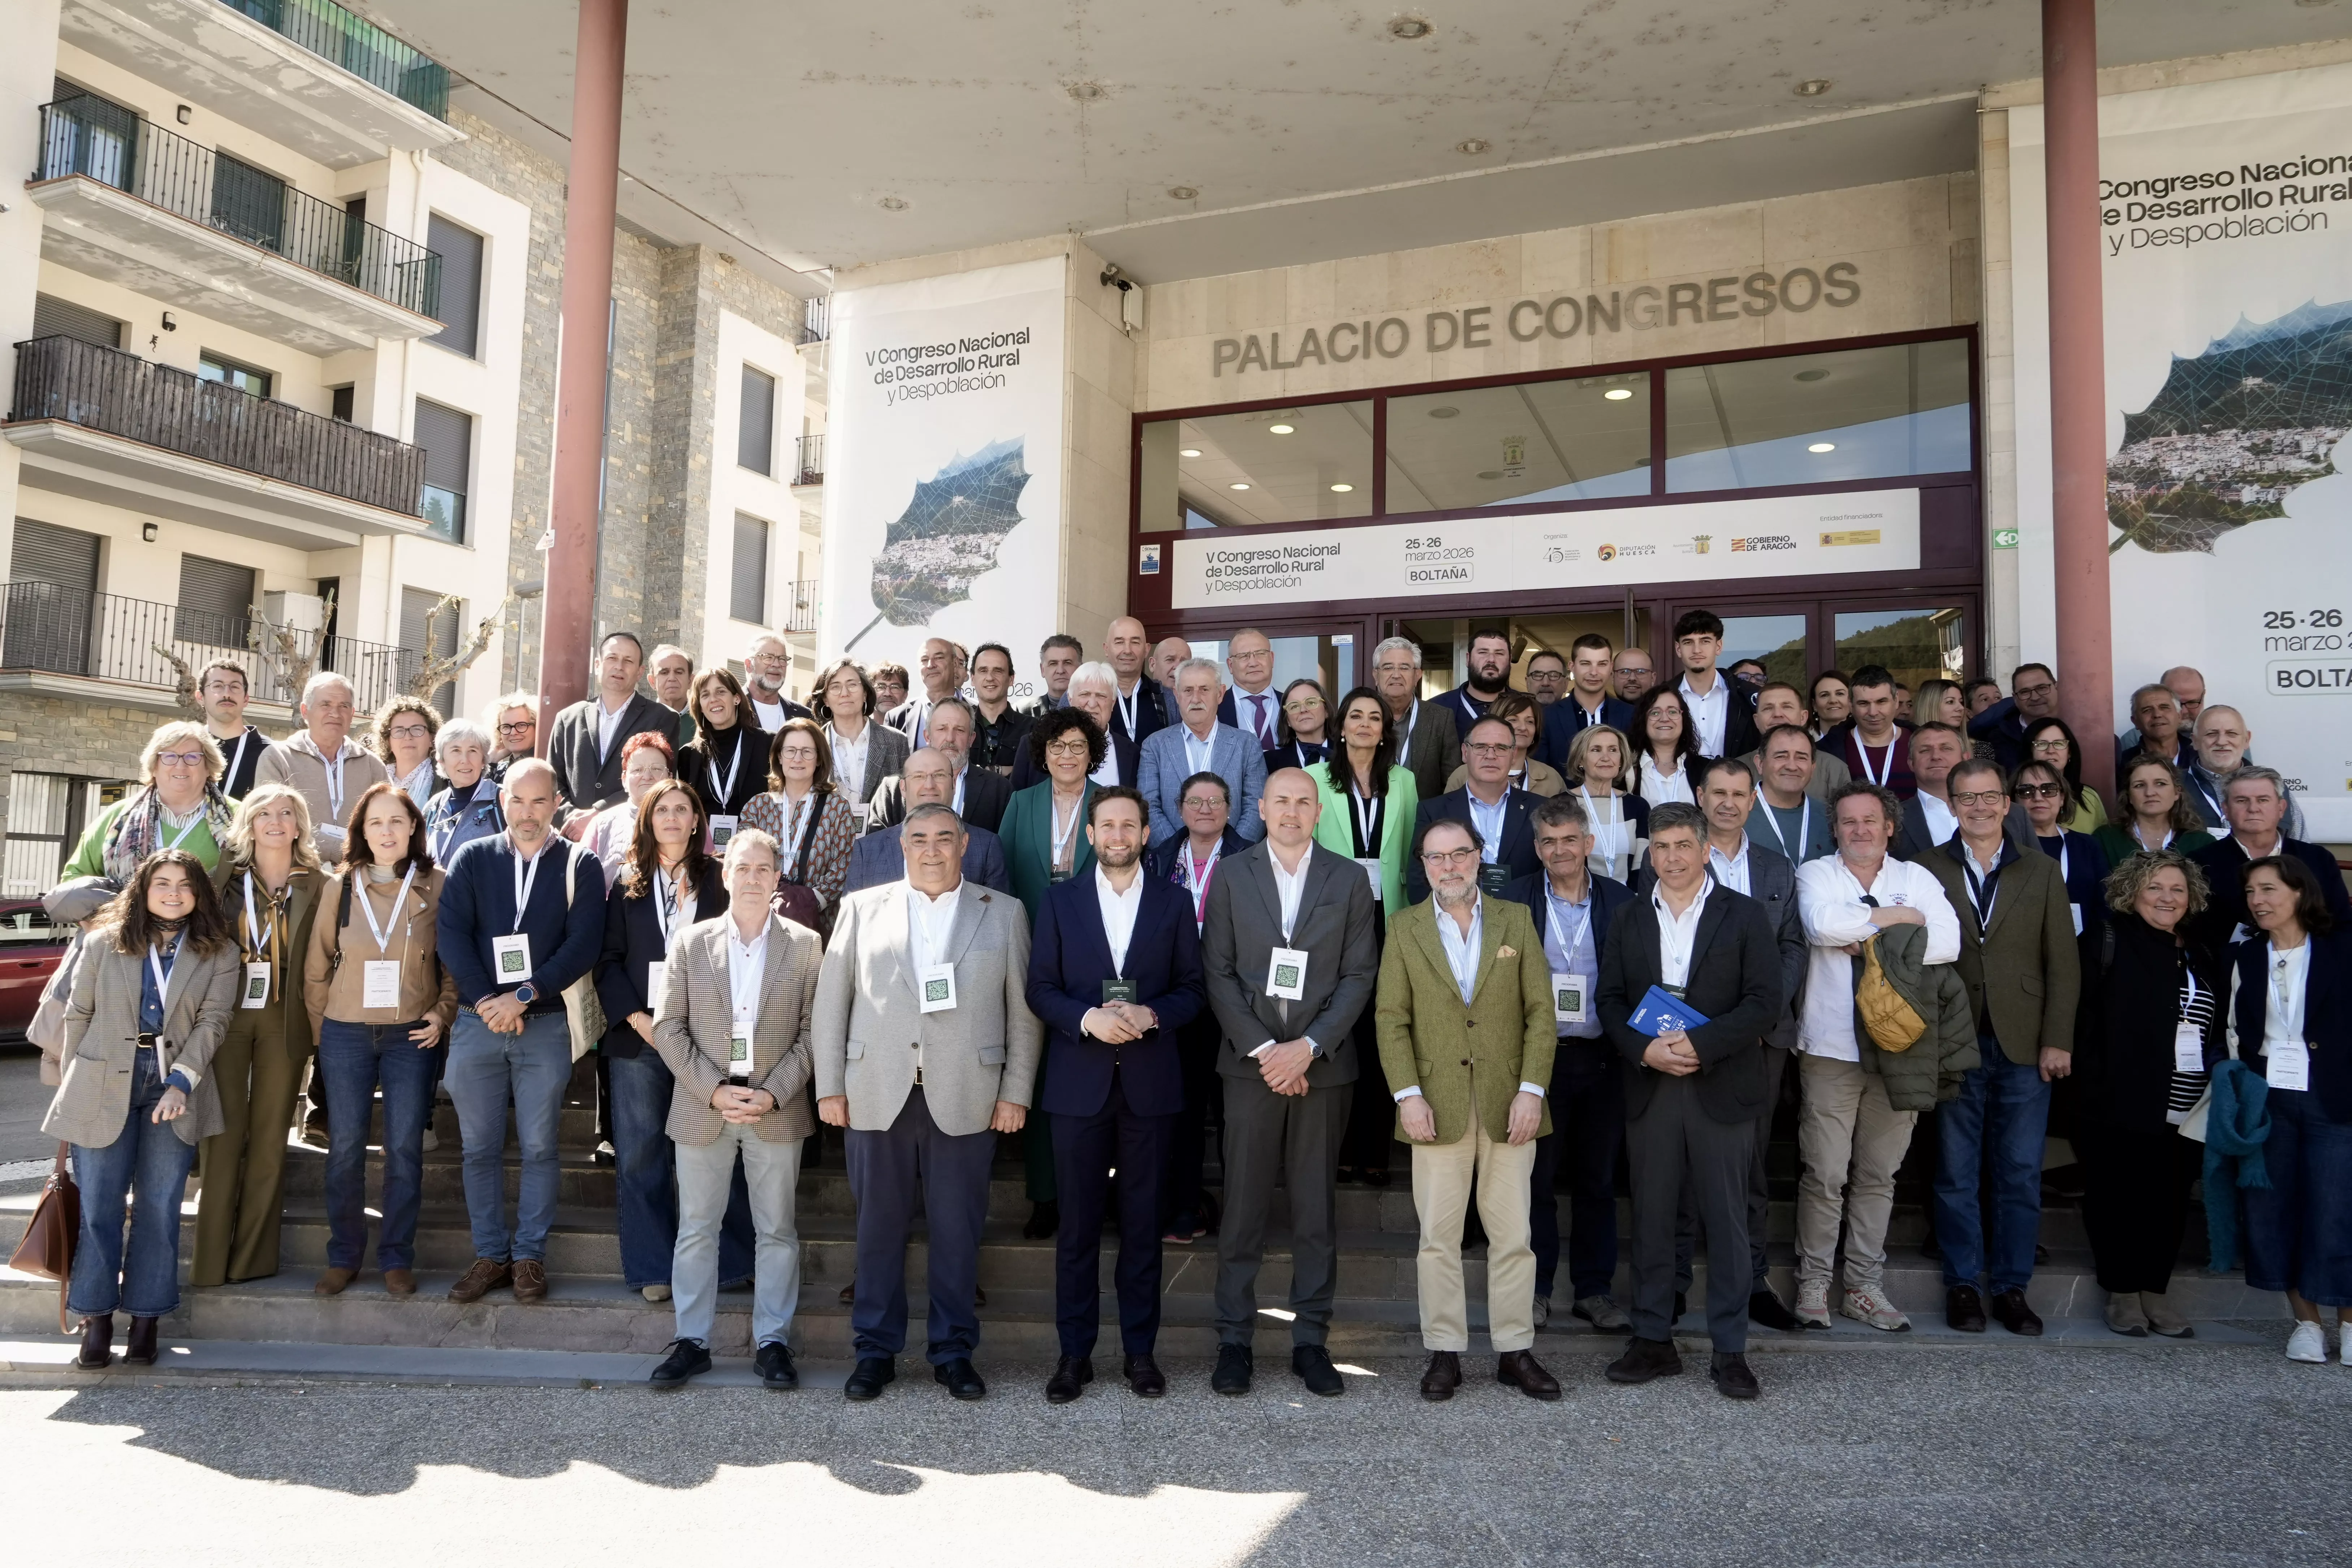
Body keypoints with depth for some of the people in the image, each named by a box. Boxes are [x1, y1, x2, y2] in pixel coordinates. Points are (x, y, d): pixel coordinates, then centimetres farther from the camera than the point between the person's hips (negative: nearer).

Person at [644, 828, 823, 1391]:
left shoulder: (805, 945, 2)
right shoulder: (690, 942, 4)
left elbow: (812, 1031, -1)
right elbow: (669, 1028, 0)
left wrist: (773, 1095, -12)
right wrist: (715, 1090, -10)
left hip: (777, 1110, -1)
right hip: (701, 1108, 1)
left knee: (777, 1231, 6)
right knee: (696, 1229, 8)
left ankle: (772, 1341, 17)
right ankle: (691, 1340, 19)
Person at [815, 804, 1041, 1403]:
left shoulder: (1003, 914, 7)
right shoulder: (862, 909, 9)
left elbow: (1023, 1011, 5)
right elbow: (831, 1002, 7)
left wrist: (1016, 1093, 0)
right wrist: (830, 1085, 1)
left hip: (965, 1099, 0)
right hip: (878, 1096, 1)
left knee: (959, 1231, 6)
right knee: (879, 1227, 8)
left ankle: (954, 1350, 19)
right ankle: (875, 1349, 21)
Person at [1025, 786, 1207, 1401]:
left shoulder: (1174, 904, 6)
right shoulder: (1060, 901, 6)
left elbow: (1194, 989, 4)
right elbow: (1039, 988, 2)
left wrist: (1152, 1015, -14)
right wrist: (1087, 1018, -15)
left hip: (1150, 1084, 0)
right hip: (1080, 1084, 0)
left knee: (1143, 1223, 7)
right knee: (1078, 1224, 5)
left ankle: (1141, 1351, 18)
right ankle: (1075, 1353, 15)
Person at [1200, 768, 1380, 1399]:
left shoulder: (1349, 880, 6)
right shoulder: (1231, 875, 5)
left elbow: (1359, 975, 1)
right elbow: (1218, 973, 0)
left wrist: (1307, 1047, -10)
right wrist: (1262, 1048, -9)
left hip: (1323, 1065, 1)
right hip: (1251, 1062, -1)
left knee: (1317, 1211, 6)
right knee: (1243, 1209, 2)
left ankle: (1311, 1341, 16)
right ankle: (1234, 1340, 12)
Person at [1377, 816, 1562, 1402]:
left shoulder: (1515, 919, 7)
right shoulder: (1406, 929, 6)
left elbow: (1540, 1010, 3)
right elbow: (1392, 1019, 2)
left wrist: (1532, 1089, -6)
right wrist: (1407, 1095, -8)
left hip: (1509, 1103, 1)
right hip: (1438, 1105, 0)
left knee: (1512, 1233, 5)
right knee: (1438, 1236, 3)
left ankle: (1516, 1351, 16)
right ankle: (1444, 1352, 14)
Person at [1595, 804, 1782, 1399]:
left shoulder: (1743, 915, 1)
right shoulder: (1630, 919, 11)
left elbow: (1765, 1001, -6)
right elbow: (1609, 999, 7)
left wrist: (1699, 1044, -16)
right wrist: (1645, 1049, -11)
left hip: (1722, 1089, -3)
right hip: (1649, 1089, 3)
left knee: (1727, 1221, 2)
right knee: (1651, 1220, 7)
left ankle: (1730, 1350, 12)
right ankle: (1653, 1340, 17)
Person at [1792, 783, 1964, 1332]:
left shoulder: (1917, 879, 9)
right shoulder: (1815, 874, 3)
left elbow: (1948, 942, -6)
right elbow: (1822, 925, -19)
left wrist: (1879, 943, -12)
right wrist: (1894, 918, -8)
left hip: (1899, 1048, 3)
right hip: (1832, 1046, -3)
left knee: (1880, 1174, 10)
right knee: (1825, 1174, -2)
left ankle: (1865, 1287, 21)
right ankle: (1813, 1283, 12)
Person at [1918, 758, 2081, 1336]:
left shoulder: (2042, 872, 8)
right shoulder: (1927, 871, 3)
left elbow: (2064, 963, 5)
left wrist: (2057, 1041, -2)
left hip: (2024, 1046, 1)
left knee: (2021, 1175, 6)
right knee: (1957, 1174, 6)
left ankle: (2011, 1287, 18)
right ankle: (1963, 1284, 17)